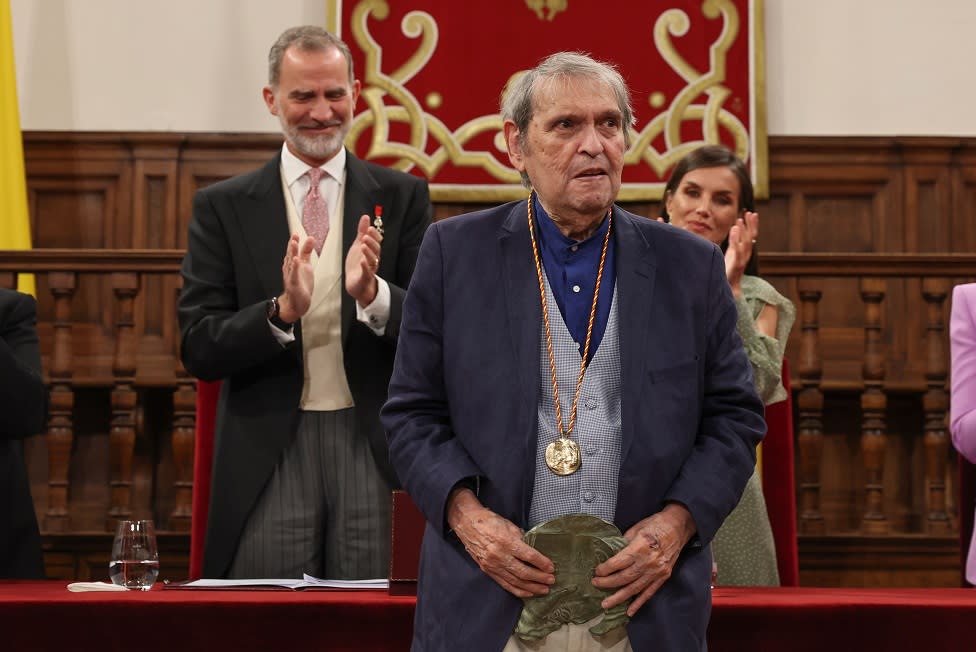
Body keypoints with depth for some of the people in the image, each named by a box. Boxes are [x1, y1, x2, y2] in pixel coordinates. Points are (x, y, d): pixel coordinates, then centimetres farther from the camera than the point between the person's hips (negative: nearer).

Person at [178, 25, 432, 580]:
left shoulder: (402, 197, 6)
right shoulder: (222, 207, 5)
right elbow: (199, 350, -1)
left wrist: (373, 293, -19)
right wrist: (282, 310, -19)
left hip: (375, 445, 1)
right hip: (267, 455, 0)